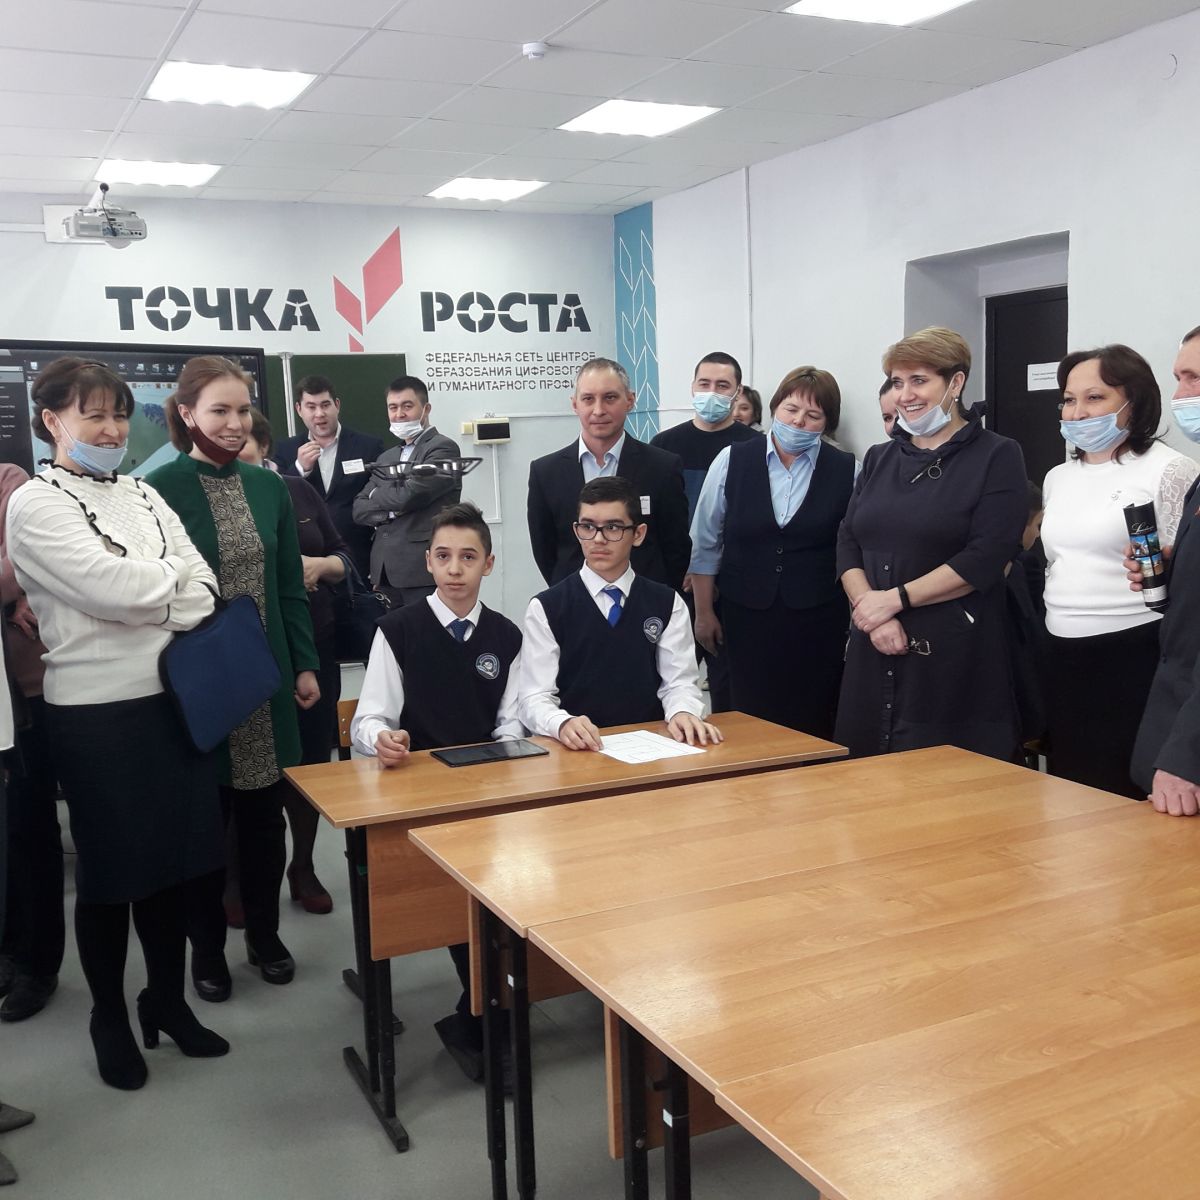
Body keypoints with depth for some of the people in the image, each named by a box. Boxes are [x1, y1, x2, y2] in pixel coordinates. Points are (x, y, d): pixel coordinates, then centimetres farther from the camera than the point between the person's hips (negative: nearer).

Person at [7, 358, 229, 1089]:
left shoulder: (143, 496, 12)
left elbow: (204, 588, 4)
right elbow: (111, 589, -18)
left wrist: (144, 591, -13)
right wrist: (177, 583, -3)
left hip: (175, 696, 6)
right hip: (98, 712, -5)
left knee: (177, 857, 14)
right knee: (111, 869, 9)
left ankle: (168, 999, 34)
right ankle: (109, 1017, 29)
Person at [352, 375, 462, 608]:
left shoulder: (443, 448, -4)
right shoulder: (386, 458, 21)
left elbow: (408, 496, -16)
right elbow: (359, 510, 13)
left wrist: (376, 494, 4)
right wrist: (391, 509, -7)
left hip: (424, 571, -6)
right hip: (385, 572, 7)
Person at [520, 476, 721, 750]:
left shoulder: (668, 604, 12)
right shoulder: (545, 608, 5)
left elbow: (679, 682, 7)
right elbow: (535, 697, -2)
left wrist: (683, 712, -17)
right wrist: (563, 724, -24)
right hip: (579, 750, -1)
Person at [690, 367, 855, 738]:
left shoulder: (847, 471, -1)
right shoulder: (731, 461, 1)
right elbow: (705, 543, 6)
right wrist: (704, 612, 7)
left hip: (818, 622, -1)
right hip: (746, 615, 1)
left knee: (812, 726, 2)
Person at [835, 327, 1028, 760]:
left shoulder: (996, 456, -1)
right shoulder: (879, 458, 15)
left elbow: (985, 558, -12)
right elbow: (848, 545, 6)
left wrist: (893, 599, -13)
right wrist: (873, 615, -11)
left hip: (956, 655, -4)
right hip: (875, 652, 5)